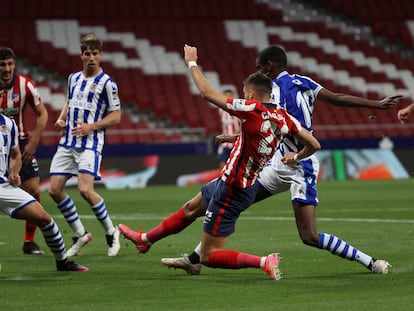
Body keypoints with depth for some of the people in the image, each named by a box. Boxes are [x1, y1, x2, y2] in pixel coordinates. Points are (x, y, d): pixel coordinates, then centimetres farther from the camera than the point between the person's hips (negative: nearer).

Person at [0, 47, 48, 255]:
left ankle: (29, 242, 8)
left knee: (34, 192, -6)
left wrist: (33, 142, -8)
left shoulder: (25, 85, -9)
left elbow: (42, 114, 0)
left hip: (20, 143, 1)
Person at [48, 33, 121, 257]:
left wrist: (91, 126, -17)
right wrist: (61, 118, 8)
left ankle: (111, 232, 0)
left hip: (90, 144, -7)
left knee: (85, 189, -21)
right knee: (55, 190, -1)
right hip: (67, 142, 7)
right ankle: (80, 235, 13)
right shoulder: (73, 78, 14)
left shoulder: (106, 83, -6)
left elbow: (115, 116, -5)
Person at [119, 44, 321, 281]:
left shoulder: (253, 110, -25)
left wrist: (192, 63, -5)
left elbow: (208, 93, -20)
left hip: (232, 191, -10)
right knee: (191, 208, 30)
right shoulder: (283, 117, -5)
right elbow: (314, 144, 1)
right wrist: (296, 157, 23)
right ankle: (145, 239, 50)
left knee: (209, 257, -3)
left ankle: (264, 262, -12)